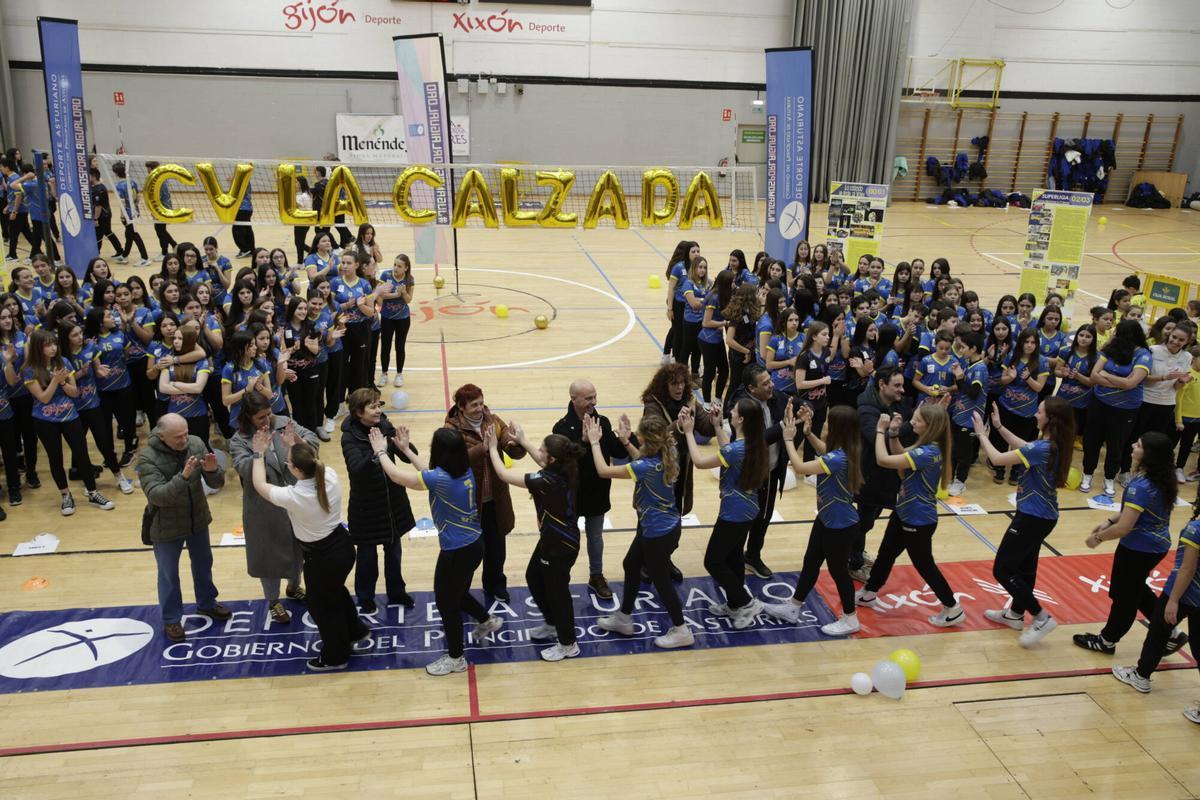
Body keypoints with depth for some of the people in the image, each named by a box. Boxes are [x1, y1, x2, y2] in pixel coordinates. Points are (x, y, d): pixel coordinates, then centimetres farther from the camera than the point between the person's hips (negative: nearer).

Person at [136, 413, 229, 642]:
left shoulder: (196, 444, -15)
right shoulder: (147, 457, -24)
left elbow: (217, 483, -11)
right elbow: (156, 496, -31)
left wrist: (213, 470, -34)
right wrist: (183, 476, -44)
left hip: (198, 520, 4)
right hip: (166, 527, -4)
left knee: (203, 565, 23)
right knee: (169, 574, 14)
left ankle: (206, 603, 47)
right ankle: (171, 619, 34)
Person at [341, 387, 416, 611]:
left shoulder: (385, 426, -7)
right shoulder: (350, 437, -19)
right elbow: (357, 469, -32)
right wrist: (376, 454, -47)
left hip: (393, 501, 4)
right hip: (366, 505, -4)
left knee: (394, 550, 19)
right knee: (367, 553, 13)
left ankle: (396, 592, 39)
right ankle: (365, 597, 35)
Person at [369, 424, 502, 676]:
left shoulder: (442, 479, -28)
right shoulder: (465, 471, -4)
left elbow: (396, 476, -17)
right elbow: (430, 473, 15)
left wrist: (381, 451, -1)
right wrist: (406, 450, 19)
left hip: (458, 551, -8)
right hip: (473, 544, 8)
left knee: (446, 603, 13)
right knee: (456, 593, 31)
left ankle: (455, 659, 29)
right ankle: (488, 620, 49)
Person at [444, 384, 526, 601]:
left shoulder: (494, 422, -1)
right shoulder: (452, 429, -13)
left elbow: (516, 453, -10)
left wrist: (516, 442, -33)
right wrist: (483, 447, -42)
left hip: (494, 498, 4)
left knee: (496, 544, 18)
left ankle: (495, 584, 41)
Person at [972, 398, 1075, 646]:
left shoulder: (1042, 448, -28)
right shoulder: (1055, 444, -1)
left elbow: (998, 459, -24)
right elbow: (1024, 447, 17)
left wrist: (981, 433, -12)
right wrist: (999, 426, 13)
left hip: (1032, 517, -9)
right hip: (1041, 515, 9)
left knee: (1002, 571, 0)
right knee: (1025, 566, 24)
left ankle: (1042, 618, 4)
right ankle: (1016, 614, 40)